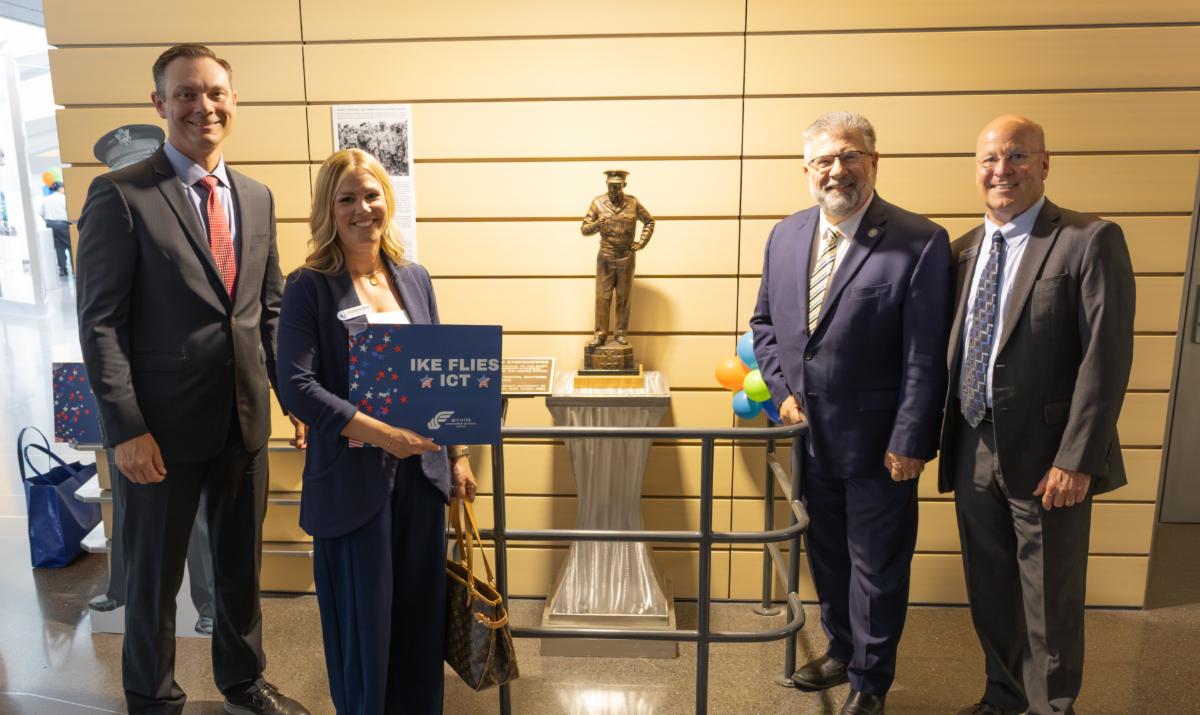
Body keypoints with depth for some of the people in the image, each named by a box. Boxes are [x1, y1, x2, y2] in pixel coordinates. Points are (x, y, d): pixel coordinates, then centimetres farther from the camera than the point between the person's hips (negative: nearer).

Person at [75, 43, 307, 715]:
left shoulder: (257, 197, 7)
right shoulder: (120, 195, -9)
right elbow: (101, 322, -11)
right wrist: (126, 428, -16)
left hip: (246, 418, 5)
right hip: (164, 425, -4)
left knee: (243, 562, 19)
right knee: (156, 574, 14)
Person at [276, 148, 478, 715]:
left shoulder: (414, 278, 7)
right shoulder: (309, 287, -7)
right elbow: (296, 386, -15)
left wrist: (458, 456, 9)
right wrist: (383, 433, -22)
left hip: (420, 471, 4)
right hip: (352, 477, -4)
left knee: (421, 610, 14)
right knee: (364, 619, 9)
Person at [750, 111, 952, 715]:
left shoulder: (919, 243, -14)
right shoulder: (786, 236, 3)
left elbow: (925, 358, -15)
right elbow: (764, 321, 12)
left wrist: (908, 443, -15)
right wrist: (782, 389, 0)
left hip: (878, 444, -5)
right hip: (810, 437, 5)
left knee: (877, 569, 12)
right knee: (826, 557, 22)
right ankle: (842, 651, 45)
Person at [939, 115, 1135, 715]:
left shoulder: (1091, 241, -9)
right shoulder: (963, 250, 8)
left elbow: (1106, 358, -14)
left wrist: (1076, 460, -17)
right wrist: (939, 437, 6)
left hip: (1044, 456, -5)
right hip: (973, 451, 5)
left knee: (1050, 600, 10)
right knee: (989, 592, 19)